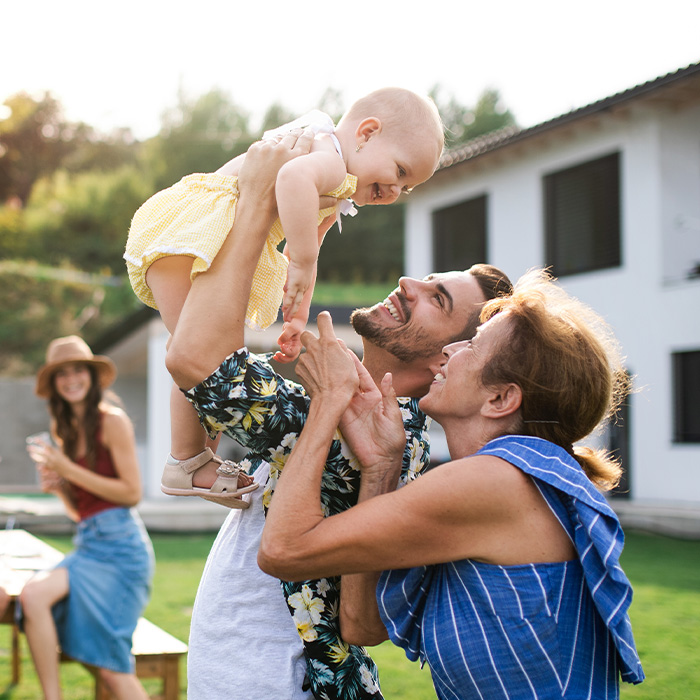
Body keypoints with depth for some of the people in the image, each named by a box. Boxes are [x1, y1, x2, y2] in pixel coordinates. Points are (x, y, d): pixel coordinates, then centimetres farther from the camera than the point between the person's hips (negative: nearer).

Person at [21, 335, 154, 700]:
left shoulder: (112, 421, -4)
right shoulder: (66, 430, 18)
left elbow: (132, 492, -11)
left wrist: (69, 470, -10)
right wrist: (58, 487, 0)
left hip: (119, 545, -6)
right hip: (87, 545, 7)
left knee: (112, 667, -13)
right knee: (33, 595, -23)